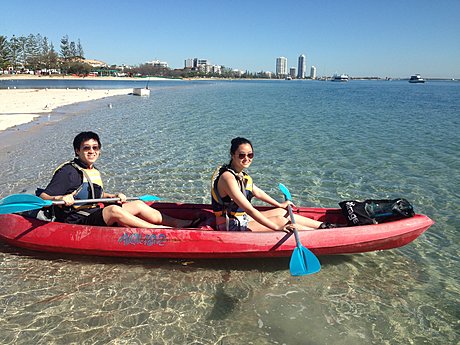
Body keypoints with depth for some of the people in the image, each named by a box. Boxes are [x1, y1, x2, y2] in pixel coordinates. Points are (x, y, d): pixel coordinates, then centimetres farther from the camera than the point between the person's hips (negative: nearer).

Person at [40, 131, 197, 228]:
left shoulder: (94, 172, 14)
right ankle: (159, 229, -31)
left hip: (95, 216, 8)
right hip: (77, 221, -8)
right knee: (113, 210, -34)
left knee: (138, 204, -4)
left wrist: (113, 196, 10)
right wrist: (60, 198, -35)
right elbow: (43, 197, -14)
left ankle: (177, 223, -7)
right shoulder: (69, 171, -11)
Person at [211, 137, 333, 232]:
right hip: (233, 227, -9)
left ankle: (322, 225, 17)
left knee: (282, 212, 8)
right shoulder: (228, 177, -24)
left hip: (243, 218, 9)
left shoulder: (242, 174, 5)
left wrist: (280, 205, 32)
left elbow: (257, 192, 21)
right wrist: (277, 227, -28)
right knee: (280, 220, -13)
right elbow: (249, 209, -29)